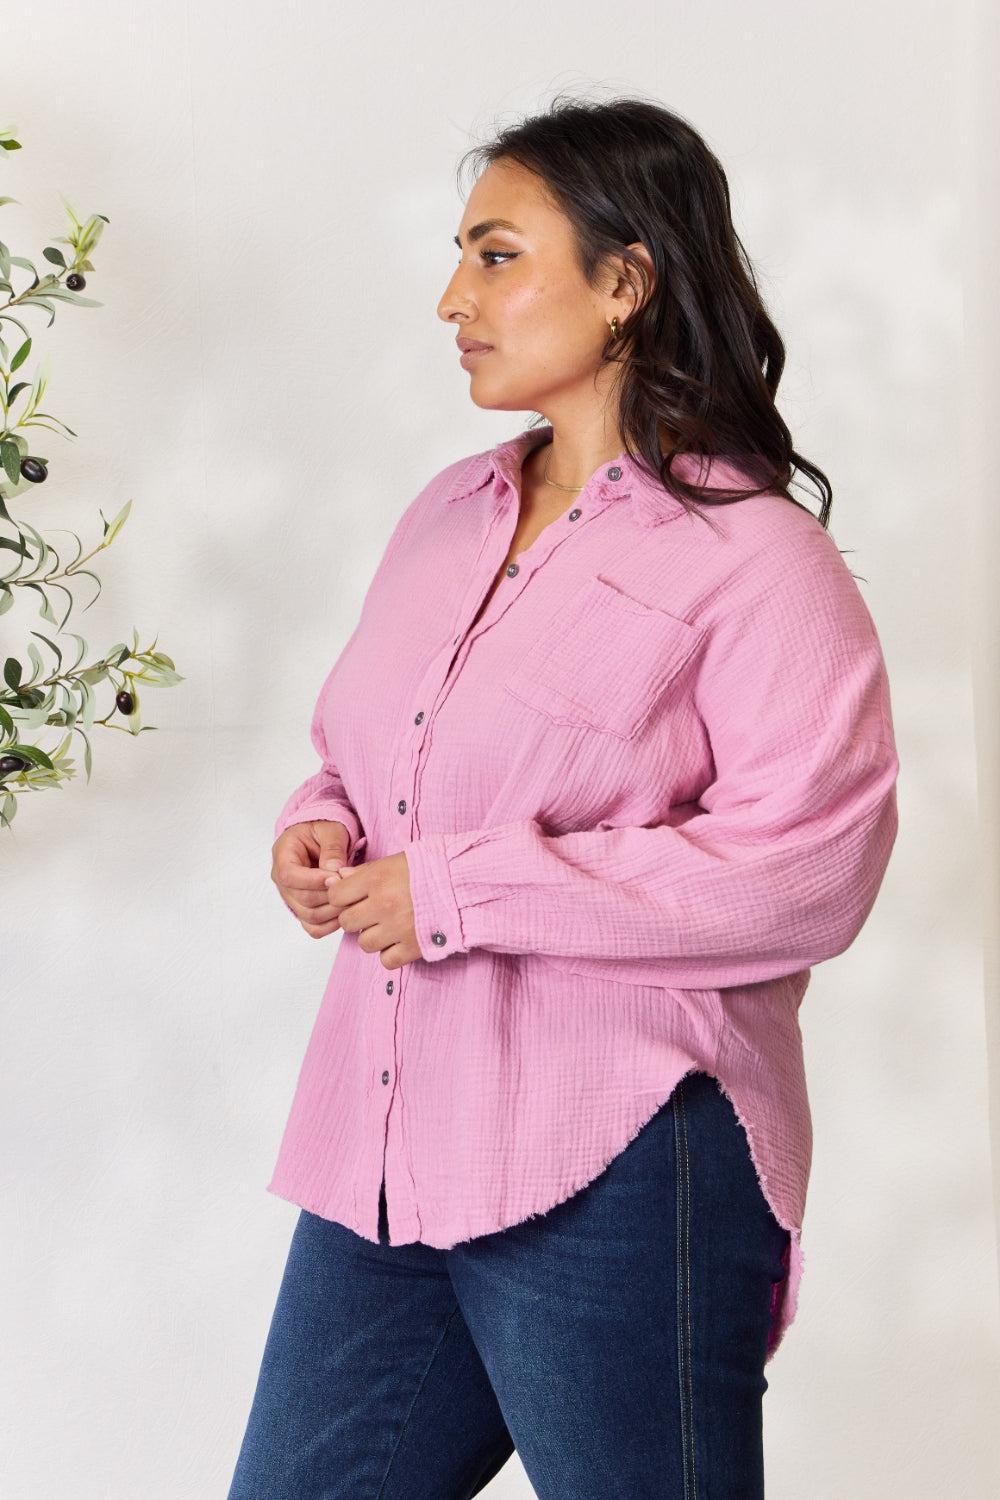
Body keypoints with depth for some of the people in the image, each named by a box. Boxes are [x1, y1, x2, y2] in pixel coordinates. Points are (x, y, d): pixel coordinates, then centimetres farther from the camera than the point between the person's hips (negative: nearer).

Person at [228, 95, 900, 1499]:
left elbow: (806, 871, -20)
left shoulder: (755, 556, -10)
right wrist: (326, 823, 2)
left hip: (610, 1179, -7)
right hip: (386, 1156, 7)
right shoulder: (449, 512, 14)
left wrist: (459, 892, -19)